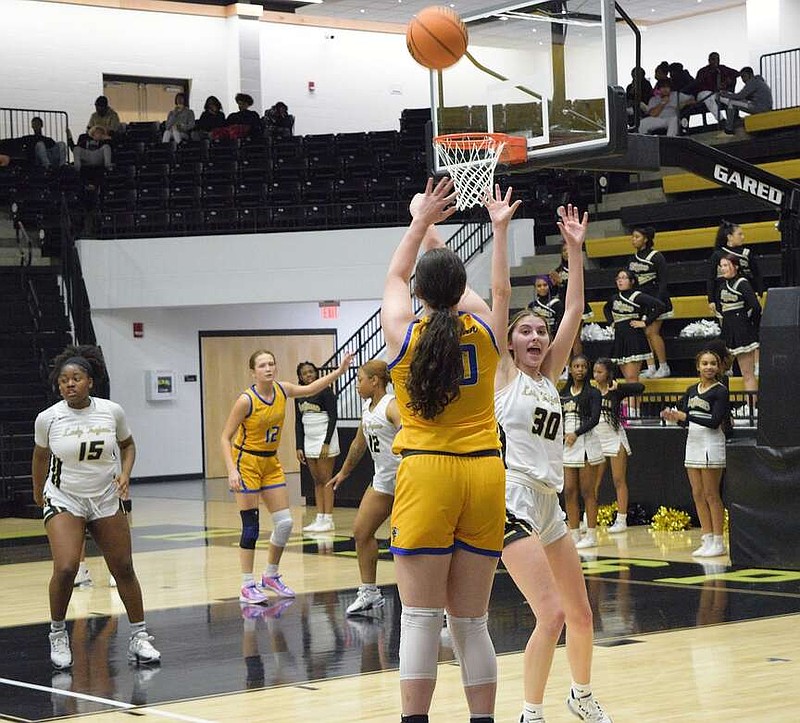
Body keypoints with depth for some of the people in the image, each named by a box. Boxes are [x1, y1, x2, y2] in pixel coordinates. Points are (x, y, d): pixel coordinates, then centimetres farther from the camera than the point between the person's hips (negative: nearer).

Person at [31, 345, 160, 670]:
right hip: (63, 500, -2)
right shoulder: (48, 418, -11)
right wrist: (38, 494, 20)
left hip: (106, 500, 2)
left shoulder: (112, 411, -8)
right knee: (65, 568, -19)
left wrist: (125, 473, -7)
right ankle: (58, 635, 2)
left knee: (124, 569, 5)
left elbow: (127, 445, 10)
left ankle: (139, 637, 19)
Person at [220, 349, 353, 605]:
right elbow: (226, 437, -16)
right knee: (251, 527, -7)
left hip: (271, 463, 6)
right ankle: (247, 587, 1)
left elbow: (310, 389, 17)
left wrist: (339, 371, 10)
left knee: (284, 523, 5)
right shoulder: (246, 400, -20)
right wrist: (232, 470, -27)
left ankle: (271, 576, 23)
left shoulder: (282, 390, -3)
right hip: (247, 462, -6)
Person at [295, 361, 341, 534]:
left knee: (325, 480, -6)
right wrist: (299, 446, 7)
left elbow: (333, 417, -11)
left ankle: (328, 520, -5)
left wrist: (327, 443, -17)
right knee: (316, 481, 7)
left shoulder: (325, 391, -8)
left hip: (325, 439, -6)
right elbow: (298, 422, 13)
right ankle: (320, 518, 9)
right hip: (309, 440, 7)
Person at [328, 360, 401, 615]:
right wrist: (344, 472, 38)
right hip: (383, 479, 9)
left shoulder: (392, 405, -16)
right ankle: (369, 592, 23)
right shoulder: (368, 408, 11)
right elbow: (359, 443, 27)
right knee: (361, 530, 11)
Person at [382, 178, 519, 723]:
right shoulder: (485, 330, 4)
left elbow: (395, 277, 21)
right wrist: (500, 228, 38)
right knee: (471, 621, 7)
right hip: (484, 475, 2)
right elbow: (500, 289, 27)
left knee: (421, 617, -3)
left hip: (426, 475, -2)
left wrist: (422, 222, 30)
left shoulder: (404, 332, 0)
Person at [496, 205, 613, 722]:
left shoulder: (549, 378, 14)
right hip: (514, 499, -7)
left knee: (581, 613, 14)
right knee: (552, 614, -16)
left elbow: (574, 313, 12)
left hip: (550, 504, 7)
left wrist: (575, 250, 10)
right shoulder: (502, 375, 0)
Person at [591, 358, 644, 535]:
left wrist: (618, 386, -26)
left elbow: (639, 387, -19)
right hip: (596, 440, 3)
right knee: (593, 482, 4)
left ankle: (621, 520, 4)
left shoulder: (616, 390, -6)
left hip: (615, 439, -3)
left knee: (619, 481, 2)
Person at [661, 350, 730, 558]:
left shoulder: (720, 391, -7)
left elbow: (715, 421, -16)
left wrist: (685, 416, -18)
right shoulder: (692, 390, 14)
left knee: (711, 495, -4)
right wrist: (674, 417, -6)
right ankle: (707, 540, 13)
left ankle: (718, 542, 1)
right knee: (698, 495, 7)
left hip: (711, 445, -7)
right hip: (693, 442, 7)